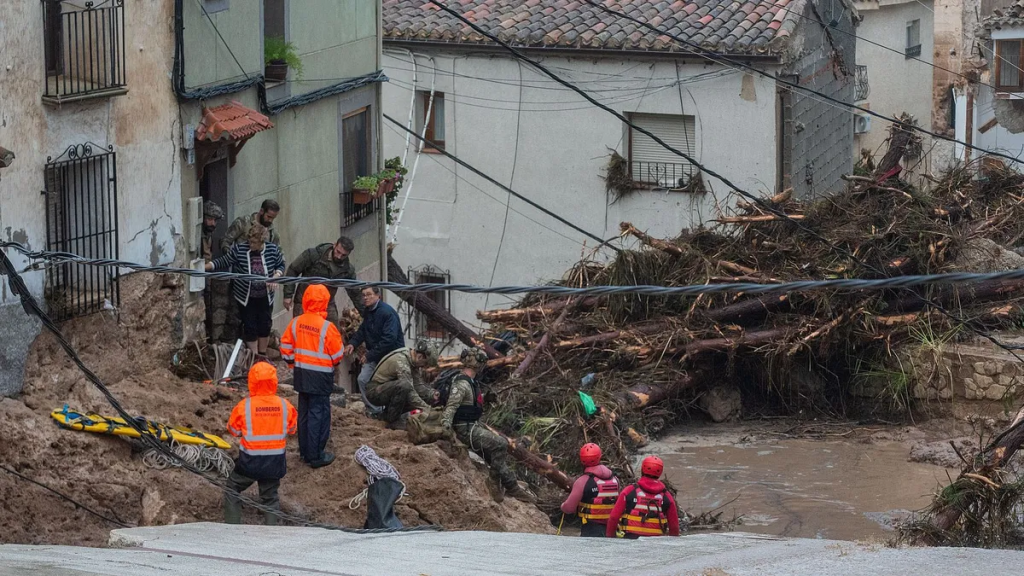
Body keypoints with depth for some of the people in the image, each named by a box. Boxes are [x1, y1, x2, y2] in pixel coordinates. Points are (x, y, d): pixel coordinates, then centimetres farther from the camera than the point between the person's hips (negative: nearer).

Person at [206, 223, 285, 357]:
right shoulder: (239, 249, -16)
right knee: (250, 327, 1)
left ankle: (262, 355, 31)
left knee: (265, 326, 11)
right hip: (246, 298, -2)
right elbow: (224, 262, -8)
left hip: (265, 298, 2)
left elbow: (281, 265, 4)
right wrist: (204, 267, -16)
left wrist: (276, 276, -15)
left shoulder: (273, 250, -11)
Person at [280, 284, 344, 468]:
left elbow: (286, 346, 5)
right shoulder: (327, 327, -19)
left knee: (304, 412, 17)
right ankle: (316, 456, 3)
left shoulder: (296, 323, -3)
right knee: (318, 413, 0)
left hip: (301, 374, 6)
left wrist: (292, 363, 20)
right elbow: (338, 354, -11)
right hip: (321, 376, -6)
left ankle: (305, 451, 26)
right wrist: (335, 363, 11)